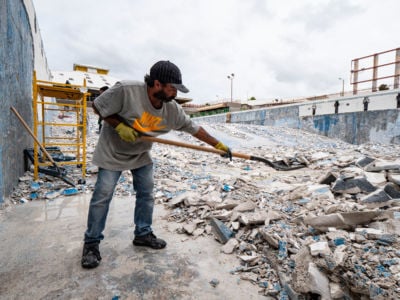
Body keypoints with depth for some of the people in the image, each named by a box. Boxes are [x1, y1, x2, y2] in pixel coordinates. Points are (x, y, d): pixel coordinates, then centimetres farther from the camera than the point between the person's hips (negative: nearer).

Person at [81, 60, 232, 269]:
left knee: (146, 194, 6)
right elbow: (98, 107, -16)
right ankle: (91, 242, 16)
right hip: (113, 152, -4)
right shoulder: (125, 90, -29)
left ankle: (143, 234, 25)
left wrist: (218, 145, -6)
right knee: (102, 196, -2)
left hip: (141, 154, 5)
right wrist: (120, 126, -27)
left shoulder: (172, 109, -15)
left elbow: (194, 128, -7)